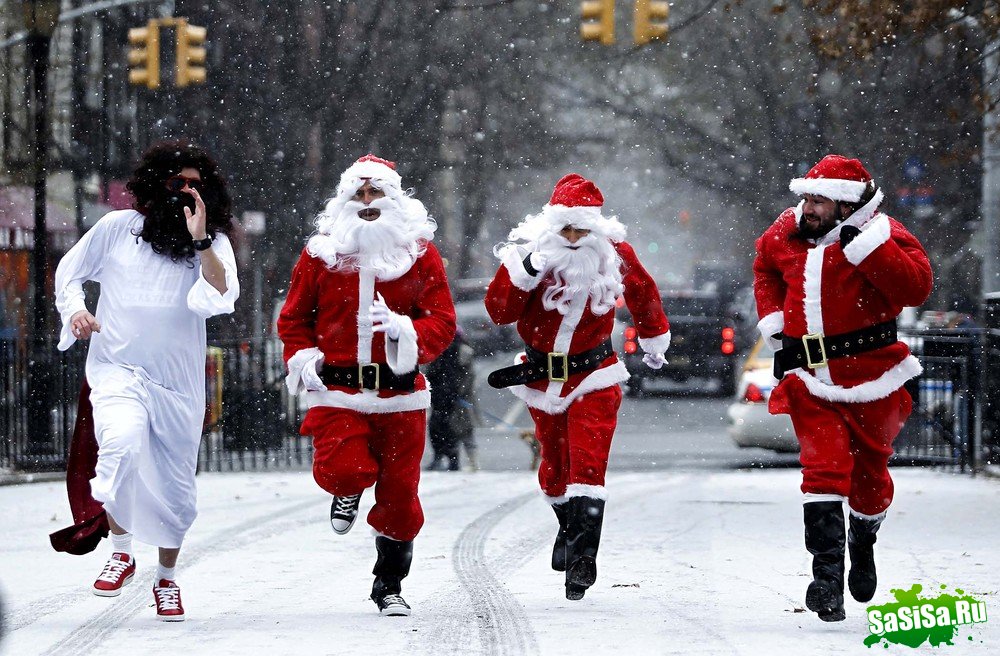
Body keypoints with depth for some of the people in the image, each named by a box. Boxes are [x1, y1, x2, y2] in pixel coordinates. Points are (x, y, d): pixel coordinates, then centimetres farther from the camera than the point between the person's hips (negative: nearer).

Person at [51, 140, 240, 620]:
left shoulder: (213, 243, 1)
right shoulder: (117, 228, 2)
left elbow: (220, 297, -17)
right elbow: (70, 271, 16)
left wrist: (200, 241, -25)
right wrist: (74, 309, -3)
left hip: (178, 381, 2)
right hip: (117, 369, -2)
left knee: (175, 489, 8)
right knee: (122, 445, -31)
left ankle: (167, 580, 31)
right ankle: (120, 552, -13)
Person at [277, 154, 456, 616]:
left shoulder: (420, 253, 3)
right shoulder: (321, 253, 5)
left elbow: (443, 320, 0)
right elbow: (294, 317, 13)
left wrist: (408, 334, -19)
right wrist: (301, 358, -4)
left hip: (399, 392, 1)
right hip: (337, 388, -1)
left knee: (399, 492, 4)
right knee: (346, 470, -21)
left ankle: (389, 585, 23)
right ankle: (347, 493, 19)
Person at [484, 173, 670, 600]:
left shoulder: (614, 254, -8)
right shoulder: (527, 253, -13)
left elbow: (643, 294, 13)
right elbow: (499, 311, -21)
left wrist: (654, 340, 26)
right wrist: (526, 272, -35)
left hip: (594, 375, -2)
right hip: (542, 375, 2)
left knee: (588, 464, -15)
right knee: (554, 465, 15)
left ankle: (583, 556, -20)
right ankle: (568, 527, 43)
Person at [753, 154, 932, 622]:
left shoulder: (880, 233, -8)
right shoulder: (787, 234, 5)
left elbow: (916, 288, -24)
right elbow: (765, 268, 29)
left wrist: (866, 247, -28)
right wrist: (773, 320, 16)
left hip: (871, 374, -2)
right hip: (811, 378, 2)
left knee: (870, 469, 13)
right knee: (824, 466, -13)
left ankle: (863, 543, 43)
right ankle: (827, 573, -18)